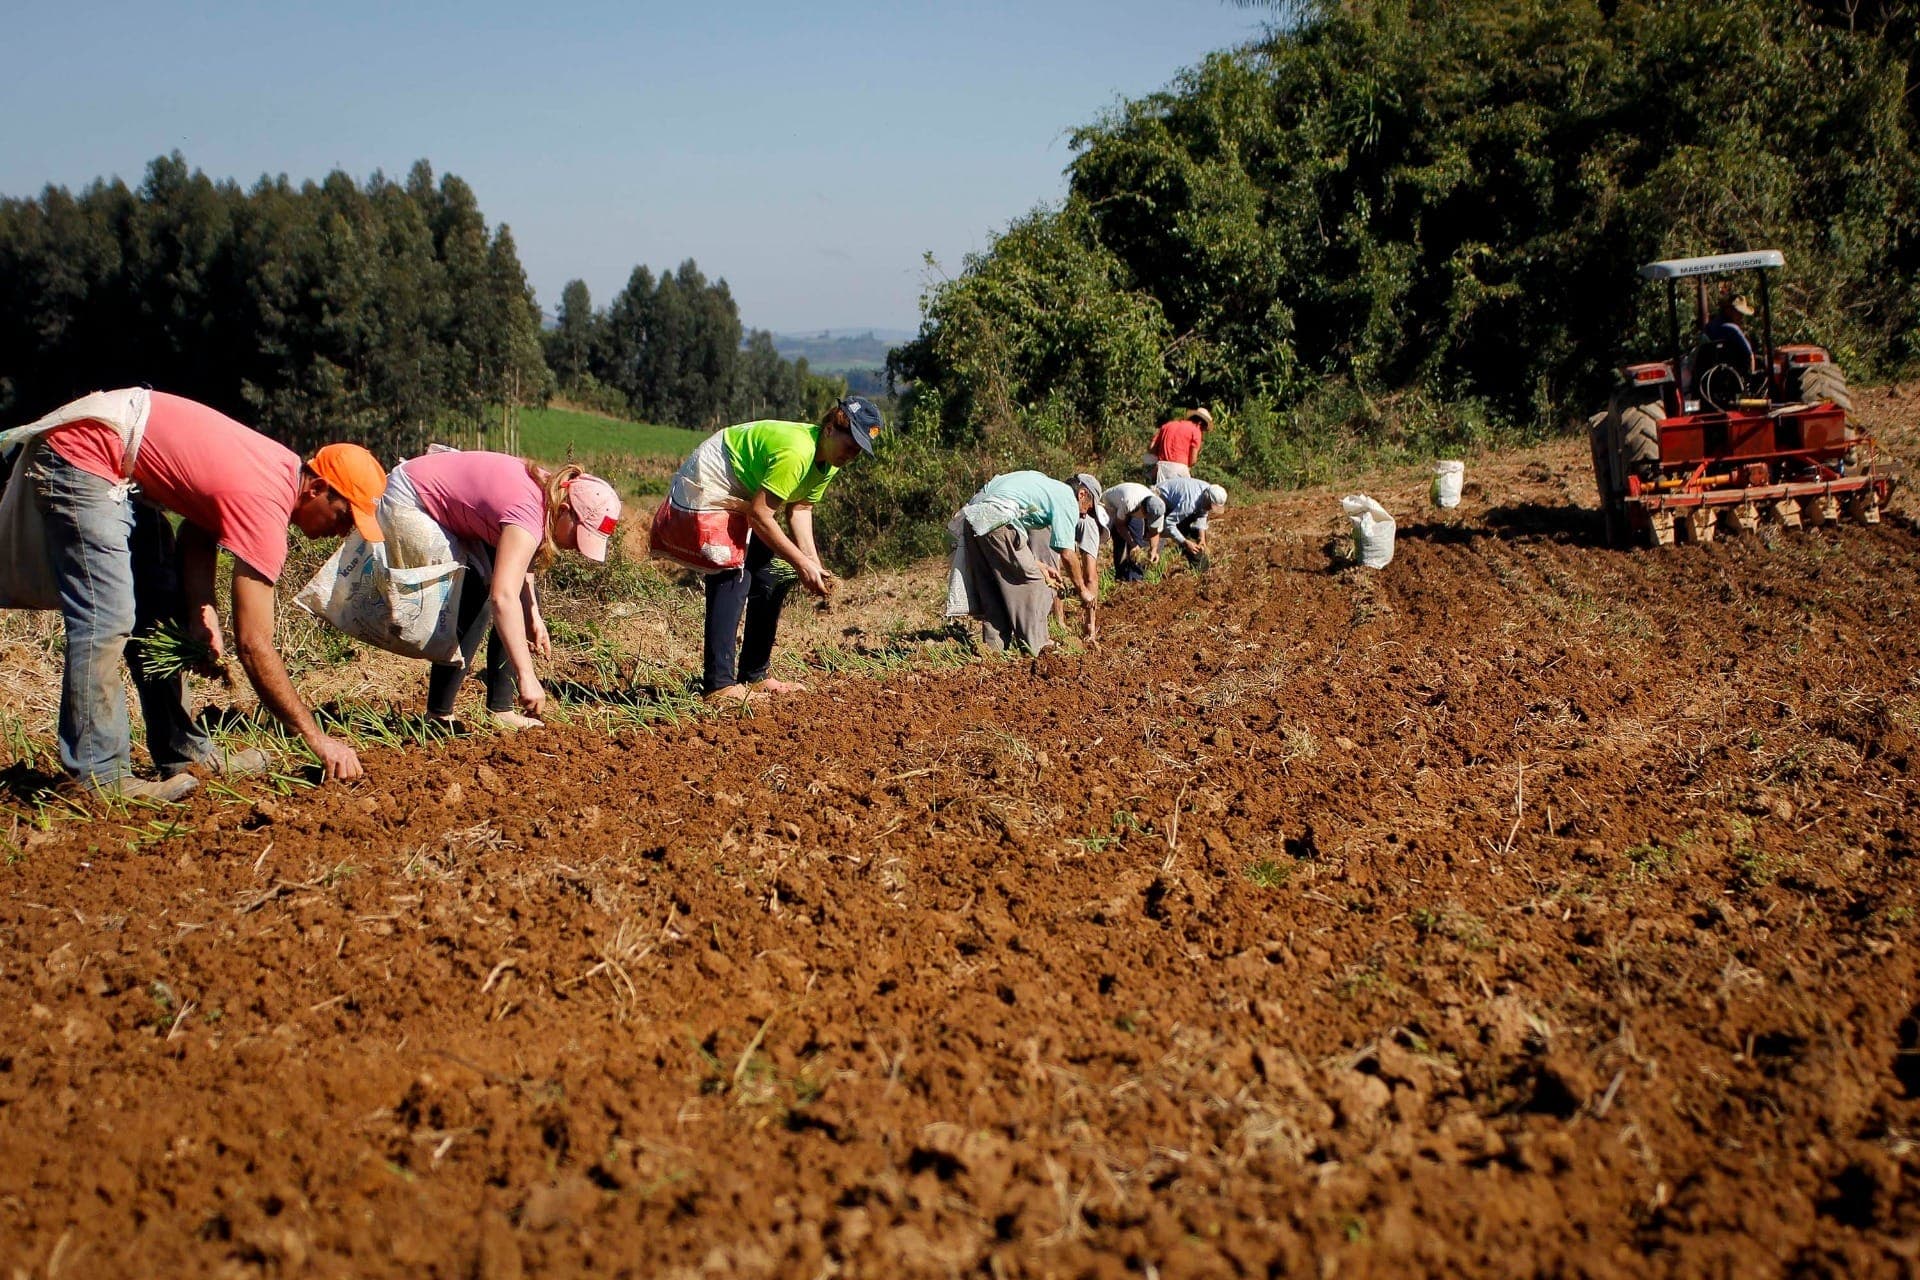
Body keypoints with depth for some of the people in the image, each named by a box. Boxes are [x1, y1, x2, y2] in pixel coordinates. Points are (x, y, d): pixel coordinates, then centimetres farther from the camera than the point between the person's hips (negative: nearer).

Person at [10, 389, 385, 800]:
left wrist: (201, 611, -12)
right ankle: (98, 774, -12)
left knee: (162, 611, 10)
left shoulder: (284, 469, -1)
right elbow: (253, 644, -27)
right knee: (105, 620, -16)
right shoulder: (265, 506, -27)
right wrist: (319, 739, -23)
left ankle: (183, 753, 14)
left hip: (123, 477, 10)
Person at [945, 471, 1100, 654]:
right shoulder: (1068, 500, 5)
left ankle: (995, 646, 19)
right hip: (996, 521, -9)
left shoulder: (1045, 486, 30)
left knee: (991, 586, 16)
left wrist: (1039, 567, 29)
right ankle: (1035, 646, 5)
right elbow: (1067, 554, 2)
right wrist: (1082, 590, 13)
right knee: (1032, 583, 1)